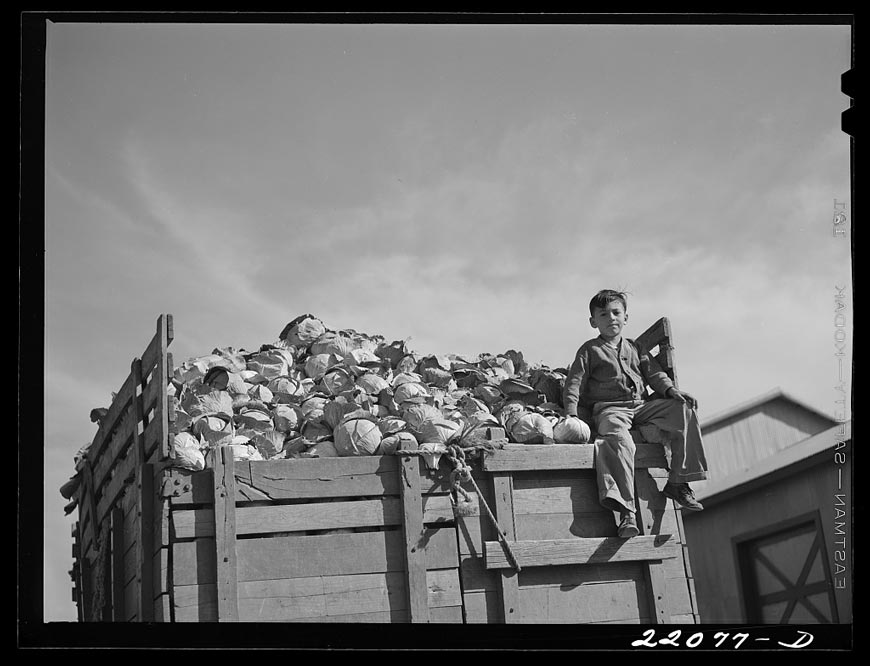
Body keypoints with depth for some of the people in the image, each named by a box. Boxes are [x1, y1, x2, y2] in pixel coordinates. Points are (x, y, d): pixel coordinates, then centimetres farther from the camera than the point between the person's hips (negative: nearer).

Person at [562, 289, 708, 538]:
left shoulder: (635, 348, 24)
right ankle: (626, 511, -46)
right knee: (618, 438, -38)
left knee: (684, 410, -16)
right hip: (609, 408, -5)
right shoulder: (590, 350, 11)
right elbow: (573, 385, 4)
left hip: (642, 405, 5)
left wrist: (672, 390, -2)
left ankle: (678, 483, -13)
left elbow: (655, 374, 18)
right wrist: (572, 415, -11)